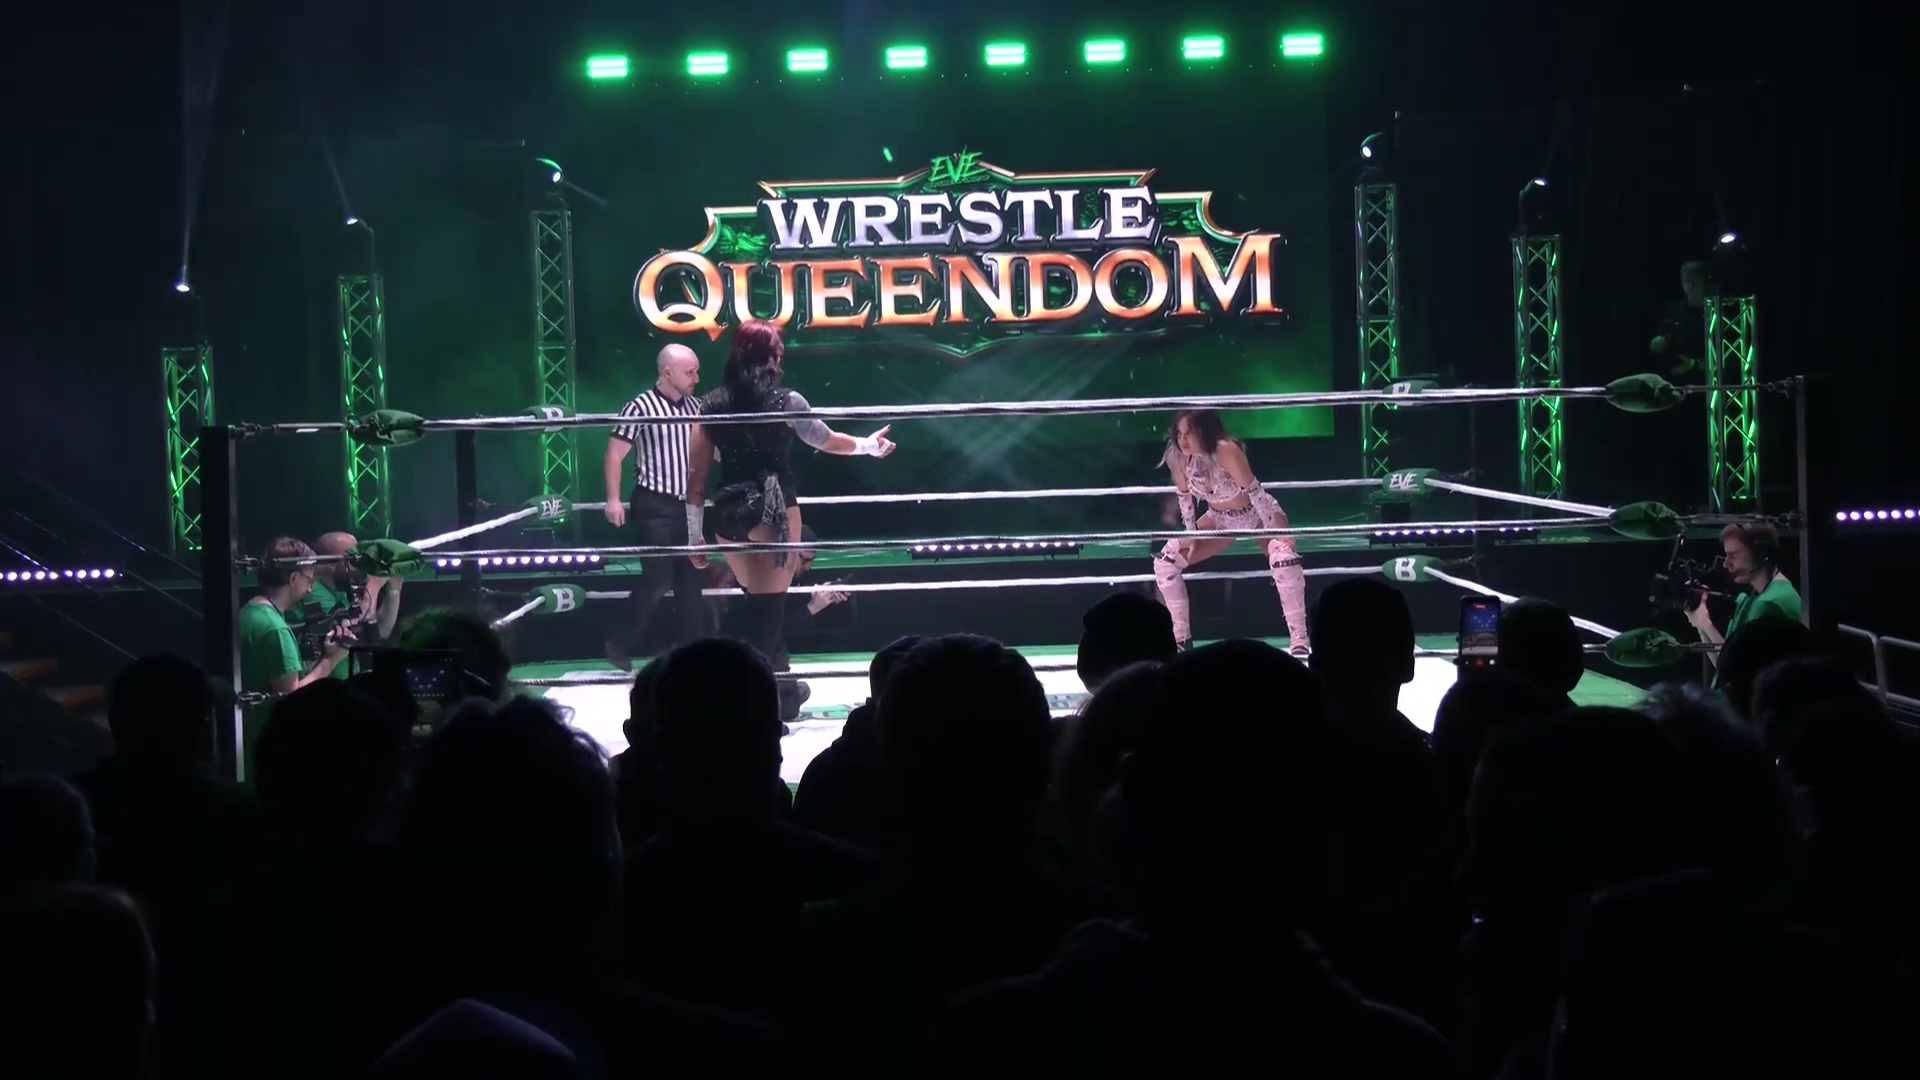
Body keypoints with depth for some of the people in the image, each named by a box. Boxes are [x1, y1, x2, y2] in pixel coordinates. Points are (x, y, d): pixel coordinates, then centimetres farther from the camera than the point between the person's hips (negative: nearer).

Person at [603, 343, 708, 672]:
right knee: (658, 580, -8)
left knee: (691, 579, 7)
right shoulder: (641, 407, -11)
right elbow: (615, 454, -11)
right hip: (655, 507, -6)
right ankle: (621, 646, 6)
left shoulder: (695, 406, 8)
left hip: (688, 506, 7)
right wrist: (614, 499, -18)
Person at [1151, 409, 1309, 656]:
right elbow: (1184, 497, -2)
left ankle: (1299, 642, -26)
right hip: (1220, 519, 6)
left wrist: (1278, 532, -29)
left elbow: (1254, 491, -31)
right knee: (1164, 563, -3)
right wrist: (1191, 534, -1)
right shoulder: (1180, 457, -18)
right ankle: (1182, 638, 12)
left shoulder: (1225, 451, -35)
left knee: (1284, 559, -34)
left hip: (1258, 514, -6)